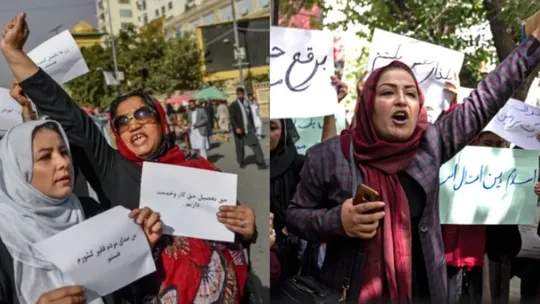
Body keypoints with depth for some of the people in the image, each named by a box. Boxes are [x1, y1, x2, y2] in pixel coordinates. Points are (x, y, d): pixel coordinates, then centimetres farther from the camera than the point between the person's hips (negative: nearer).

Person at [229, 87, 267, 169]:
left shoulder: (247, 103, 14)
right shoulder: (233, 105, -2)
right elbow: (232, 118, -10)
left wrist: (253, 127, 17)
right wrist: (237, 127, -23)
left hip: (249, 129, 3)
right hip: (239, 130, -3)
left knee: (256, 145, -9)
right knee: (239, 147, 9)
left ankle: (261, 163, -11)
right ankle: (241, 162, 28)